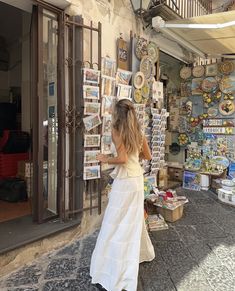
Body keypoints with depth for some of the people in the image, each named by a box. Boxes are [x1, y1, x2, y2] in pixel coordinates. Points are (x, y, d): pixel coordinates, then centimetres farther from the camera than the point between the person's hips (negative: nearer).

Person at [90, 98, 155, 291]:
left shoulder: (117, 130, -12)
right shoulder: (138, 131, 7)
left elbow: (122, 158, -22)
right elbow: (148, 156, 13)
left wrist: (105, 159, -6)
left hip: (124, 181, -7)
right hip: (138, 179, 7)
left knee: (116, 225, 2)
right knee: (134, 219, 24)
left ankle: (114, 275, 13)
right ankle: (143, 253, 45)